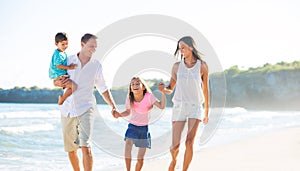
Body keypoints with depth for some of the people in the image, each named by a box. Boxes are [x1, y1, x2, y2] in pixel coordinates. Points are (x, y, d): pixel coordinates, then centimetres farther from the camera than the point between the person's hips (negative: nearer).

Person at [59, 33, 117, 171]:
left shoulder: (96, 65, 4)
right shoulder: (68, 60, 3)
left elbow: (103, 89, 13)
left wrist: (113, 106, 4)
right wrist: (61, 82, -11)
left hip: (85, 109, -2)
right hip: (67, 110, 2)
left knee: (86, 147, -18)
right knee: (71, 149, 10)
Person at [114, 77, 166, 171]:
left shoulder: (148, 96, -15)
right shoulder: (129, 99, -8)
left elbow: (161, 106, -23)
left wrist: (162, 92, -33)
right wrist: (119, 115, -10)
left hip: (144, 129, -1)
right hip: (132, 126, 1)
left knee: (140, 159, 1)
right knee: (128, 145, -29)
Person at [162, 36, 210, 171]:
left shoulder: (202, 66, -1)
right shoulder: (177, 66, 3)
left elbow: (205, 90, 6)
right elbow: (170, 89, 8)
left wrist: (206, 112, 11)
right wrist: (163, 89, -17)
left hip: (195, 107, -1)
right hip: (179, 107, 1)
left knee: (189, 143, -15)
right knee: (174, 147, -1)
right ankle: (174, 160, 34)